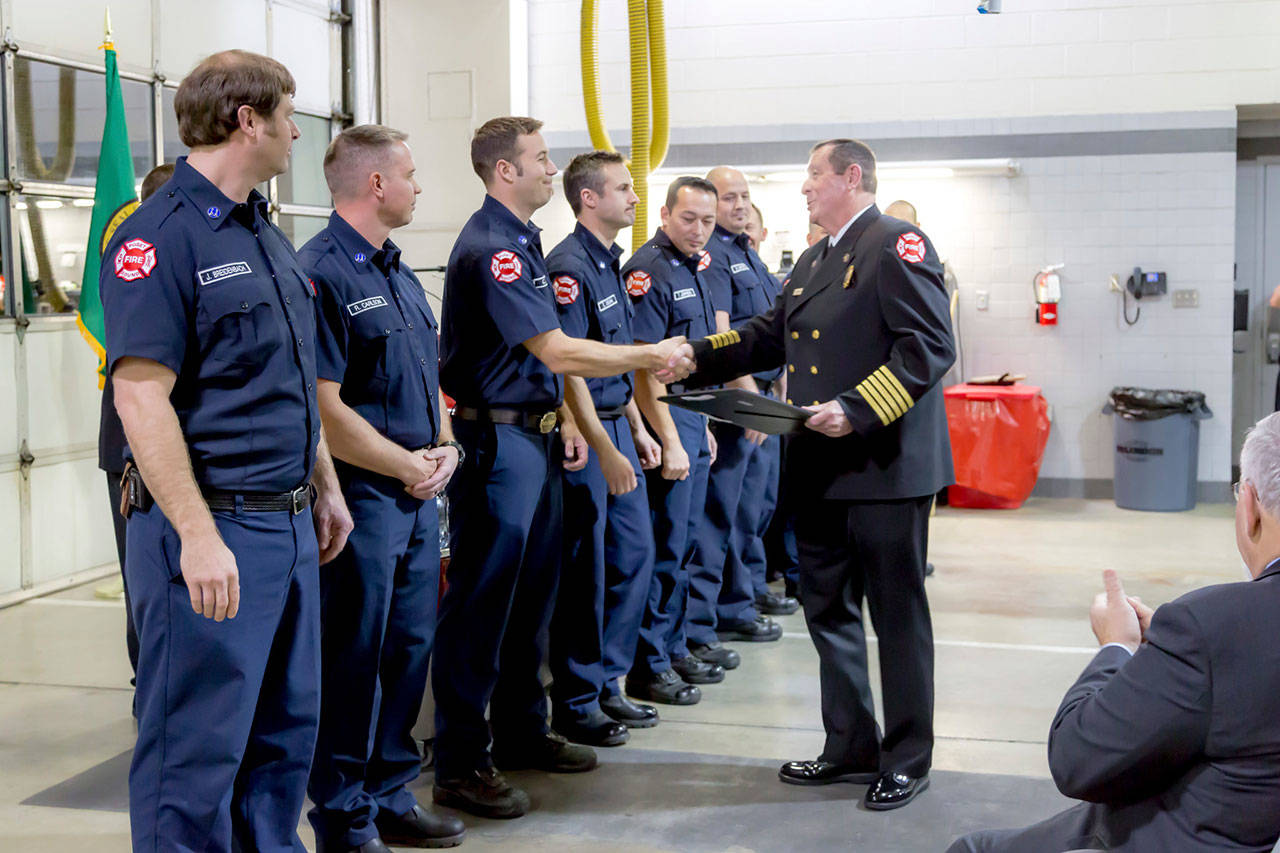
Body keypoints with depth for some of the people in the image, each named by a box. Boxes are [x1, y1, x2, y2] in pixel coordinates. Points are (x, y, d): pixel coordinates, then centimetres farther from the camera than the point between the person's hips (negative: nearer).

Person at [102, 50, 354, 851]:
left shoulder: (268, 236, 15)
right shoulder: (159, 236, -13)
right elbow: (141, 395, -19)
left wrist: (326, 488, 21)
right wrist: (198, 538, -23)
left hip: (291, 525, 9)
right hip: (215, 529, -9)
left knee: (286, 732, 16)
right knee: (197, 753, 0)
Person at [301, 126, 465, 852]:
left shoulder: (399, 273, 15)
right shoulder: (321, 274, -14)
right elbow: (324, 410, -20)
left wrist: (445, 449, 2)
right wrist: (410, 466, -13)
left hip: (418, 494, 9)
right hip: (361, 495, -9)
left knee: (409, 648, 15)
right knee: (353, 660, 1)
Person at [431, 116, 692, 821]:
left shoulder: (524, 241, 14)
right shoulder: (488, 248, -18)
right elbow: (556, 350, -23)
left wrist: (562, 416, 14)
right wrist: (651, 357, -15)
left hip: (535, 434, 10)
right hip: (496, 438, -10)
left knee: (532, 591, 16)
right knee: (482, 599, -5)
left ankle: (521, 731, 29)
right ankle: (460, 764, 3)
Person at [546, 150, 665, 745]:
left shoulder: (611, 264, 14)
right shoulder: (568, 267, -16)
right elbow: (567, 367, -21)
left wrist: (637, 430, 18)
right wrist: (604, 450, -23)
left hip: (616, 426, 9)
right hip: (583, 434, -9)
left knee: (634, 553, 13)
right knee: (584, 573, -1)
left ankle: (607, 684, 24)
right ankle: (575, 705, 11)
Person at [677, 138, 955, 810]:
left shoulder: (897, 245, -10)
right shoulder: (814, 260, 19)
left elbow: (930, 345, -19)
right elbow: (769, 336, 20)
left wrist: (856, 411, -25)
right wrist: (697, 358, 9)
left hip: (884, 465, -9)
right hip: (820, 470, 9)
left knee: (897, 615, 2)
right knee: (828, 610, 15)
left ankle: (907, 759, 15)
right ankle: (851, 747, 27)